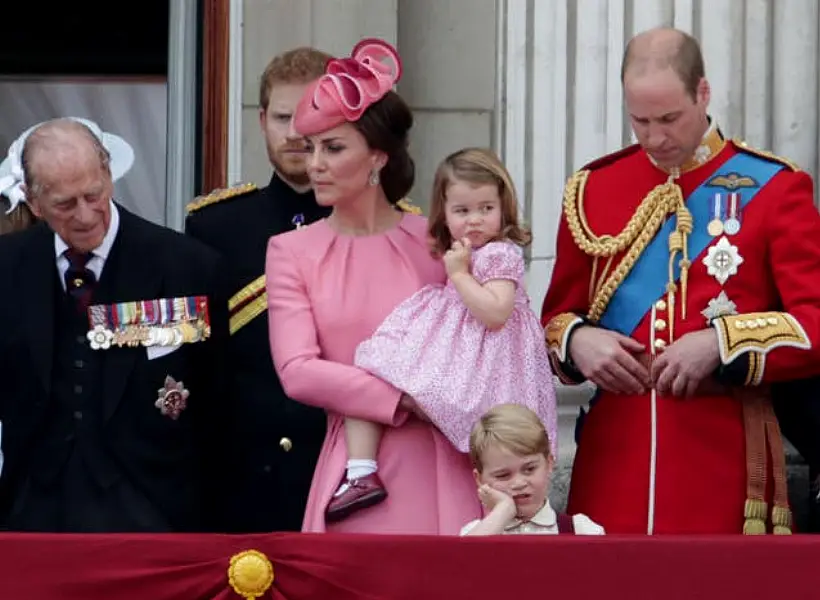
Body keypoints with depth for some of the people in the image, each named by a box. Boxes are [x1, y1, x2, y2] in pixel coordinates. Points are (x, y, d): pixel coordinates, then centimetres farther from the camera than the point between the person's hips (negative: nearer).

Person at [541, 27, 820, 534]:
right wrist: (576, 340, -6)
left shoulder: (773, 188, 0)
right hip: (614, 448, 3)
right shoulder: (593, 189, 10)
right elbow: (557, 316, 17)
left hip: (725, 450, -2)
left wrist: (720, 343, -19)